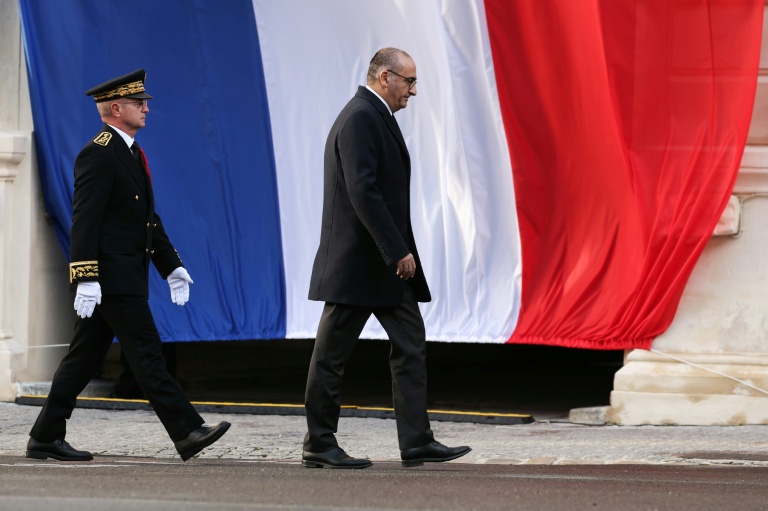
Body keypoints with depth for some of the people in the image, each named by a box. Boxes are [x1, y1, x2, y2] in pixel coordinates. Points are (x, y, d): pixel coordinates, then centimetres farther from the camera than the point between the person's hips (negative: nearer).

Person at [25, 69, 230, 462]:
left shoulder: (130, 153, 19)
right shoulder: (98, 154, -13)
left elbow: (148, 217, 23)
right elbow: (85, 220, -19)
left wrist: (171, 266, 20)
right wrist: (86, 279, -24)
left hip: (127, 275, 10)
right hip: (110, 277, -10)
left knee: (85, 358, 10)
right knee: (147, 354, -9)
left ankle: (45, 438, 14)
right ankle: (187, 433, -9)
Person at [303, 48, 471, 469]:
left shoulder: (374, 118, 17)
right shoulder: (361, 119, -16)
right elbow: (363, 192, -24)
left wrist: (399, 251, 16)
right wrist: (397, 252, -23)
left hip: (383, 261, 10)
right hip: (357, 261, -10)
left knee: (410, 345, 5)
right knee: (332, 354, 0)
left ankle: (417, 442, 4)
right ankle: (319, 447, 6)